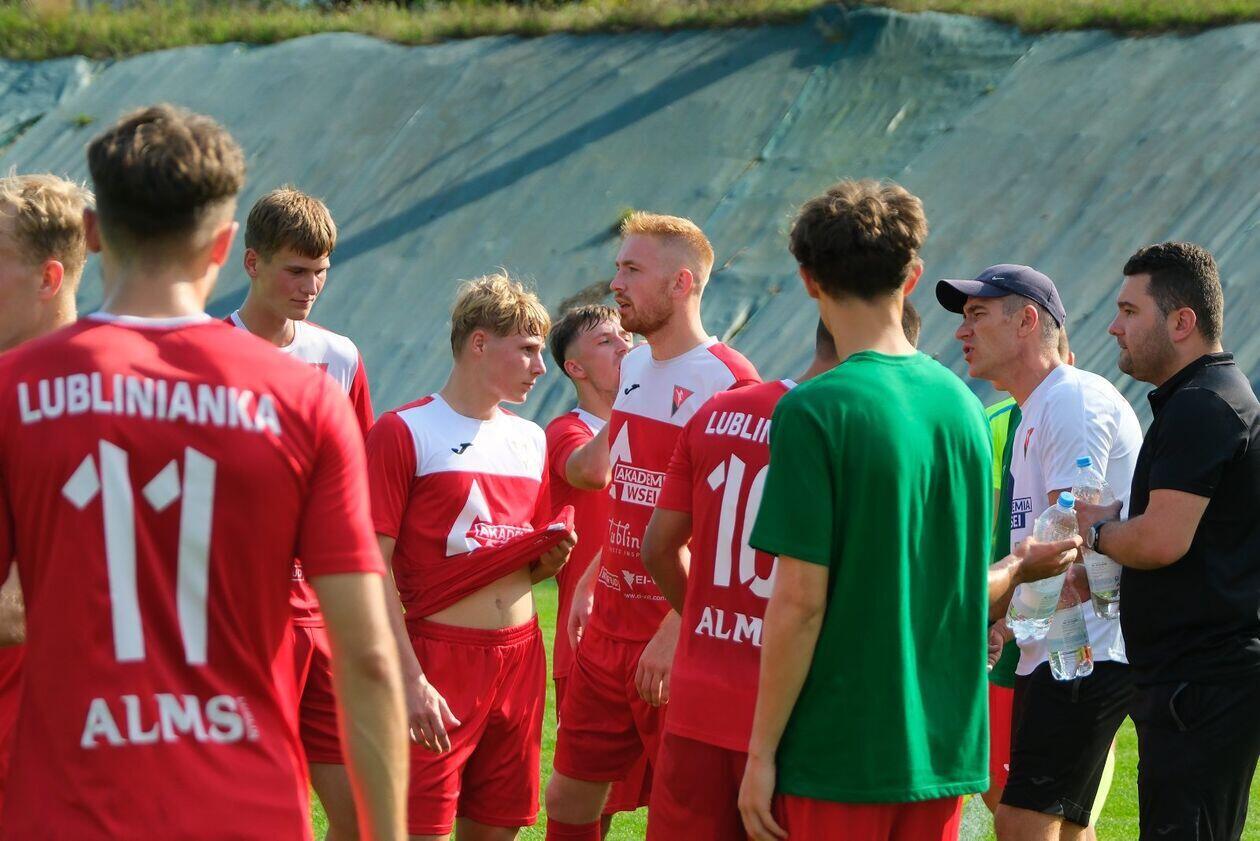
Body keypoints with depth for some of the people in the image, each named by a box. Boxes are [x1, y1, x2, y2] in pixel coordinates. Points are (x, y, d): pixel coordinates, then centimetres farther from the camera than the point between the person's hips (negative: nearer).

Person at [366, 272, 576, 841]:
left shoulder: (531, 440, 15)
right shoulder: (403, 432, -6)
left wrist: (550, 560, 1)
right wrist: (410, 681, -19)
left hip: (521, 658, 6)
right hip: (440, 657, -6)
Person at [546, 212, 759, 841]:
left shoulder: (726, 383, -15)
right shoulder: (634, 367, 12)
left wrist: (676, 630, -22)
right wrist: (590, 579, 13)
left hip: (677, 642, -8)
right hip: (608, 626, 8)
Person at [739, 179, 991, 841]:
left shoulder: (813, 412, -13)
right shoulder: (962, 405, 6)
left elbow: (800, 600, -15)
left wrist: (763, 750, -9)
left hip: (838, 756, -6)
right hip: (945, 752, 6)